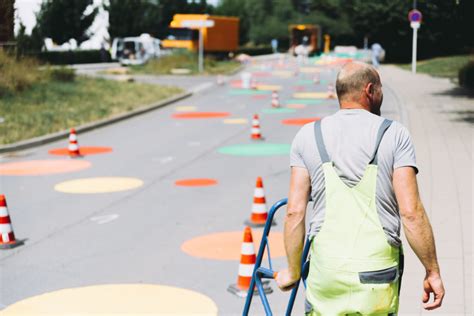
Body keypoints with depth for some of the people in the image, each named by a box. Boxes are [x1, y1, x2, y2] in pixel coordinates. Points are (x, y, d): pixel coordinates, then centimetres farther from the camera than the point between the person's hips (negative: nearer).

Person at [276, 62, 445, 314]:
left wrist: (293, 271, 10)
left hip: (325, 271, 1)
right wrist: (432, 271, 0)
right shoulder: (395, 135, -2)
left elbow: (294, 212, 0)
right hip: (378, 271, -1)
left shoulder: (308, 136, 3)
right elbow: (411, 212, -9)